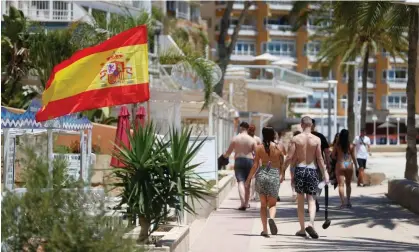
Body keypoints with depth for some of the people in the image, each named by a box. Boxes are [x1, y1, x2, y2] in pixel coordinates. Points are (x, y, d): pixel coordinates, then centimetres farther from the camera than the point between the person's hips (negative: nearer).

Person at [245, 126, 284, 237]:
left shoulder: (259, 148, -1)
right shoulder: (278, 148, 0)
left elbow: (255, 165, -3)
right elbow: (282, 165, 4)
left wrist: (248, 179, 5)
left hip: (261, 174, 1)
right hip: (274, 175, -1)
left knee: (263, 204, 12)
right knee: (272, 204, 10)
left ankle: (265, 229, 7)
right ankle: (271, 218, -23)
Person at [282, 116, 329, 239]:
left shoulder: (295, 139, -3)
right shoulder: (316, 140, -3)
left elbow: (289, 157, -5)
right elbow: (319, 158, -5)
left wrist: (283, 172, 2)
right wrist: (324, 173, 3)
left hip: (300, 169, 0)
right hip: (312, 170, 0)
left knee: (300, 200, 11)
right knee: (311, 200, 5)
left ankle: (302, 229, 14)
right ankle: (311, 223, -19)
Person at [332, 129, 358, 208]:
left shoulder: (337, 146, -4)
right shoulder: (351, 146, -2)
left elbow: (333, 156, 1)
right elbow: (353, 157, 1)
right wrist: (356, 166, 10)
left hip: (340, 165, -2)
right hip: (349, 165, 2)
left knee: (341, 185, 0)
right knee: (348, 184, 17)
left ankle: (342, 203, -9)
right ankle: (348, 202, 15)